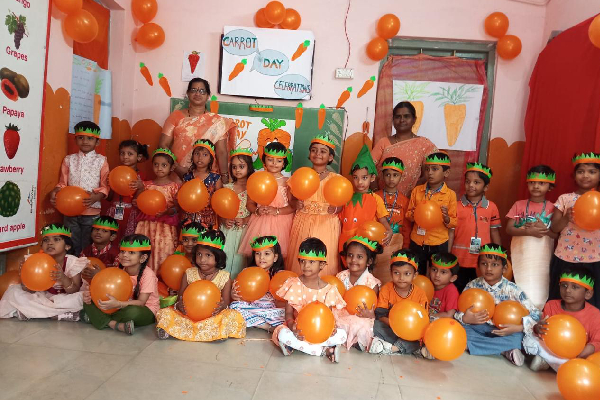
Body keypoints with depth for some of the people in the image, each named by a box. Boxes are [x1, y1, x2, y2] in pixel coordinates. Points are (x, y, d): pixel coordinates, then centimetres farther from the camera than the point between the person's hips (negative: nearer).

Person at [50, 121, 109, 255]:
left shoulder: (101, 160, 1)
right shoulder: (69, 159, 8)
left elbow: (105, 186, -4)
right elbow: (63, 183, 9)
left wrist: (96, 197, -23)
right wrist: (55, 192, -12)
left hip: (92, 212, -2)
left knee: (87, 248, 7)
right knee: (71, 248, 11)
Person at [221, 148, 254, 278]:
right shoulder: (227, 187, 9)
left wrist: (245, 220, -17)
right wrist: (224, 220, -7)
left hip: (245, 230, -3)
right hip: (228, 230, 3)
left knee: (240, 258, -4)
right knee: (225, 257, 0)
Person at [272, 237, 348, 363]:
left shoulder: (328, 289, -2)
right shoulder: (294, 284, -3)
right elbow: (288, 312, -4)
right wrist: (292, 326, -28)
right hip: (298, 329, -1)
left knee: (342, 335, -25)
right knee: (282, 334, -34)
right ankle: (324, 350, -22)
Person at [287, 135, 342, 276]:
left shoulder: (336, 179, 1)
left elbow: (341, 206, 2)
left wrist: (334, 209, -19)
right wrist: (297, 205, -12)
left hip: (326, 225, -1)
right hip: (303, 224, 2)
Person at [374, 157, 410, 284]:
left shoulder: (404, 200, 3)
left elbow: (406, 227, 7)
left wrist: (405, 248, 7)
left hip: (396, 245, 1)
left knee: (392, 277, 4)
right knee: (375, 275, 4)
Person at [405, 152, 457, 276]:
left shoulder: (450, 194, -6)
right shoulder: (417, 190, 0)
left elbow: (454, 223, -2)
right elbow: (408, 214, 8)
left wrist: (446, 218, -22)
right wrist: (413, 214, -13)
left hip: (439, 244, -2)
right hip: (417, 242, 2)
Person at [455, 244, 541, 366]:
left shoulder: (512, 290, -6)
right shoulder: (472, 286, -4)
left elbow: (535, 314, -8)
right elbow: (457, 313, -5)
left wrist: (518, 328, -24)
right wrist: (464, 319, -28)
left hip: (502, 332, -1)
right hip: (476, 328, 1)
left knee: (520, 338, -33)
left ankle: (469, 344, -23)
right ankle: (505, 350, -21)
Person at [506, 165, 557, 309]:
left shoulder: (552, 208, 2)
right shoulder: (519, 205, 3)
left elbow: (558, 234, -1)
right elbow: (509, 229, -3)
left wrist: (544, 229, -19)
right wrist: (528, 231, -18)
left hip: (541, 258, 0)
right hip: (521, 255, 0)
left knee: (538, 295, 0)